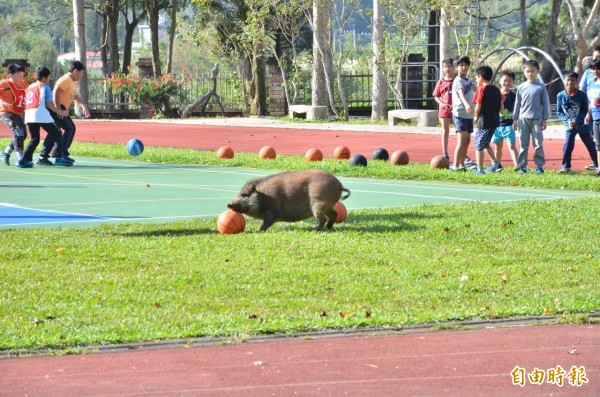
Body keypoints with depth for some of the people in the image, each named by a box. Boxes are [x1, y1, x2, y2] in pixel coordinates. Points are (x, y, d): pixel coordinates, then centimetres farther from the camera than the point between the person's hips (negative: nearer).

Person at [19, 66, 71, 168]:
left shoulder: (30, 87, 23)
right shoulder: (45, 87, 5)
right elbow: (49, 104, -1)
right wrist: (60, 112, 6)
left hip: (28, 115, 7)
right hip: (41, 115, -7)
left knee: (34, 139, 17)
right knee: (56, 134, 5)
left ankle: (25, 160, 3)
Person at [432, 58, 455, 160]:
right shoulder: (441, 82, 2)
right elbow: (436, 96, 7)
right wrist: (442, 104, -12)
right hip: (444, 110, 2)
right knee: (445, 132, 6)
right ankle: (445, 155, 12)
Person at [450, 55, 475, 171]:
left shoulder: (469, 80, 12)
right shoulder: (458, 81, -15)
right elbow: (461, 93, -34)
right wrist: (466, 105, -51)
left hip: (469, 114, 9)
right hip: (460, 114, -9)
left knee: (467, 140, 12)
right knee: (461, 141, -16)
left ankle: (461, 164, 20)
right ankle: (455, 166, -19)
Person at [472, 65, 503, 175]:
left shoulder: (482, 89, -11)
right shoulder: (496, 89, 9)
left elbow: (478, 106, -15)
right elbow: (501, 107, 7)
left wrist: (476, 116, 1)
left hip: (484, 121, -7)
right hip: (495, 121, 7)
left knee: (479, 146, 1)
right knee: (485, 144, 23)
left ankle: (480, 169, -2)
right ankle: (495, 163, 17)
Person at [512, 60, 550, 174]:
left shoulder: (541, 87, 2)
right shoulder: (521, 87, 7)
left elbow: (545, 103, 4)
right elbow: (517, 104, 12)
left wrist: (544, 119, 1)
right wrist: (515, 119, 9)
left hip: (537, 119, -2)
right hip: (523, 119, 2)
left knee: (538, 144, 0)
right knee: (523, 144, 3)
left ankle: (539, 165, 6)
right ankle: (522, 165, 7)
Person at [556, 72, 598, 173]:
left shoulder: (582, 95, -14)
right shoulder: (560, 95, -8)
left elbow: (585, 111, -10)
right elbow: (559, 112, -2)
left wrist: (576, 120, -23)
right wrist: (568, 120, -18)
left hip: (583, 125, -1)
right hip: (569, 126, 1)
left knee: (590, 145, 10)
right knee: (567, 145, -11)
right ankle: (566, 166, 2)